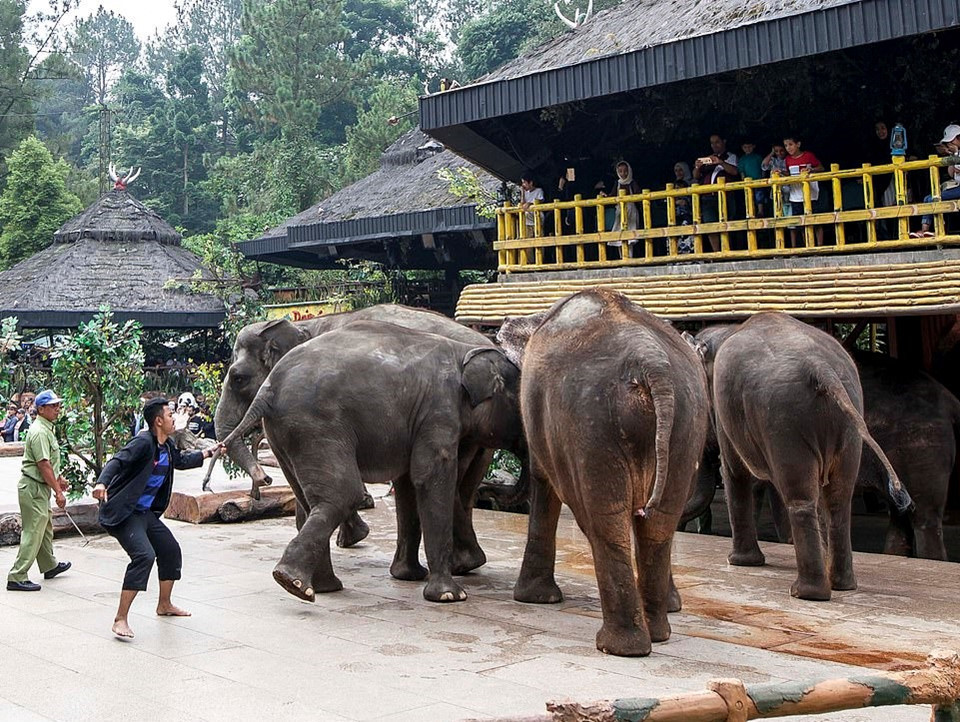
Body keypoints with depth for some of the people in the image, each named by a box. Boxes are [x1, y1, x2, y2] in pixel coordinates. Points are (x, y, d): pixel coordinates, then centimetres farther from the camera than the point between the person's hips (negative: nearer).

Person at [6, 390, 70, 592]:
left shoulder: (47, 429, 13)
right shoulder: (40, 432, -20)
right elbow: (43, 465, -24)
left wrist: (58, 478, 28)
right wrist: (58, 491, -21)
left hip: (40, 487, 11)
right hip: (34, 487, -11)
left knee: (46, 526, 22)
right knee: (33, 533, -8)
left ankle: (50, 566, 38)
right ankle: (17, 577, -5)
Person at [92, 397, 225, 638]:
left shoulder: (167, 446, 9)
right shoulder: (143, 443, -20)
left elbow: (181, 461, 30)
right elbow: (117, 462, -32)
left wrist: (210, 452, 37)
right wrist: (102, 483, -50)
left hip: (147, 512, 11)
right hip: (124, 513, -11)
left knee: (171, 550, 19)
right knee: (144, 555, -26)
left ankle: (164, 605, 39)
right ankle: (120, 619, -22)